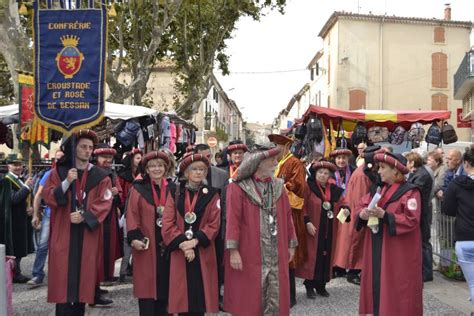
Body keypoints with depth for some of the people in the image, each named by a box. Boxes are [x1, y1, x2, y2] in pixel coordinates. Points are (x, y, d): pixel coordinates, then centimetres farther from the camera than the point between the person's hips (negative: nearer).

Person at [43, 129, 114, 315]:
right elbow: (47, 196, -2)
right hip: (63, 233, 0)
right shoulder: (59, 172, 8)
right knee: (64, 276, -4)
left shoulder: (100, 176, 6)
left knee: (84, 274, 2)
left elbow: (104, 203, -4)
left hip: (88, 234, 1)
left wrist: (84, 215, -17)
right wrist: (66, 182, -16)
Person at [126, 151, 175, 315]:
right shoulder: (138, 189, 0)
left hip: (168, 245, 3)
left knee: (165, 286, 8)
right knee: (147, 286, -1)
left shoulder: (173, 189, 9)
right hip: (147, 246, -3)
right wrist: (134, 237, -18)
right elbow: (132, 215, -6)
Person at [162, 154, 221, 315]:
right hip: (179, 252, 0)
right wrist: (183, 244, -14)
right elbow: (168, 224, -2)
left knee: (199, 294, 0)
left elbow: (214, 224, -4)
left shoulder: (212, 194, 5)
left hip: (203, 252, 0)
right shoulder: (174, 193, 5)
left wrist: (195, 241, -15)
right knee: (182, 295, 2)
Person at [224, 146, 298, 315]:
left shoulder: (278, 186, 11)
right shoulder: (239, 187, -6)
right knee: (249, 299, 3)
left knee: (276, 299, 8)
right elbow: (233, 219, -10)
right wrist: (233, 250, -14)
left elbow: (287, 217, 14)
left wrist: (291, 244, 13)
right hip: (249, 254, -5)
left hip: (277, 255, 5)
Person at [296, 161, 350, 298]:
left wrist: (346, 209, -13)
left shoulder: (334, 190, 9)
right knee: (312, 256, -3)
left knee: (326, 256, 8)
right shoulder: (309, 187, -6)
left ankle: (321, 285, 20)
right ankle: (309, 286, 8)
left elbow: (343, 202, 9)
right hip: (313, 229, -5)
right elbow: (302, 207, -9)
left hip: (329, 231, 5)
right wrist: (307, 222, -17)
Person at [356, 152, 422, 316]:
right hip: (376, 249, 7)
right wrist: (362, 214, -13)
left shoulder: (410, 191, -10)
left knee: (396, 290, -2)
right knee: (376, 283, 10)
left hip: (399, 253, -7)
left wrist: (384, 215, -26)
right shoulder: (378, 189, 13)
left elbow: (411, 220, -19)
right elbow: (361, 206, 10)